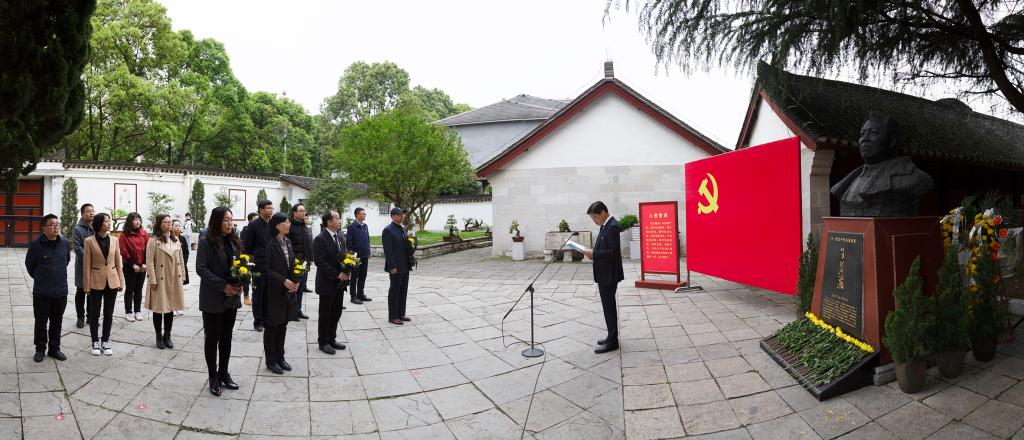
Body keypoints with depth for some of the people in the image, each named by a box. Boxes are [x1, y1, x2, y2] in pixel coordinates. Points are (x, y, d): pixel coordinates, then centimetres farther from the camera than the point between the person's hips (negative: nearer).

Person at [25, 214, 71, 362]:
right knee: (41, 322, 9)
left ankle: (54, 348, 25)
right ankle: (40, 349, 22)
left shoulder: (65, 243, -3)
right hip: (41, 292, -3)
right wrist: (39, 278, 11)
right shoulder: (36, 245, -12)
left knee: (56, 322, 13)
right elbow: (29, 264, 2)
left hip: (61, 291, 3)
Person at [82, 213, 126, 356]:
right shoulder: (89, 241, -6)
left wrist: (121, 282, 4)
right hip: (96, 282, -2)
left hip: (112, 282, 3)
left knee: (108, 313, 9)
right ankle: (95, 342, 21)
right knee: (94, 313, 8)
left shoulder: (114, 240, 3)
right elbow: (86, 265, -5)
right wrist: (87, 286, -6)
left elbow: (118, 263, 7)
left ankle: (106, 341, 21)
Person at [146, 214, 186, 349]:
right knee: (159, 309, 6)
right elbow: (150, 262, -11)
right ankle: (159, 337, 19)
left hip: (174, 280, 5)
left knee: (170, 309, 11)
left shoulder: (176, 241, 9)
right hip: (160, 280, -5)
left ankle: (167, 336, 22)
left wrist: (182, 276, 9)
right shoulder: (153, 241, -8)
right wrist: (152, 280, -14)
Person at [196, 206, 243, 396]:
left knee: (226, 337, 13)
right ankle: (213, 377, 18)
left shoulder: (234, 241, 7)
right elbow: (201, 268, -15)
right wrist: (223, 286, -20)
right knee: (212, 337, 6)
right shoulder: (206, 242, -9)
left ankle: (223, 373, 25)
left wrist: (240, 284, -6)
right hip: (213, 298, -5)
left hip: (232, 298, 5)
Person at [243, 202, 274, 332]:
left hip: (271, 265, 4)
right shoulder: (253, 225, -6)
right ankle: (258, 321, 13)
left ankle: (266, 318, 20)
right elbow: (246, 246, -5)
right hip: (259, 265, -4)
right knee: (258, 294, 5)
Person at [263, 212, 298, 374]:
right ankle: (271, 360, 17)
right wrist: (283, 281, -20)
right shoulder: (269, 244, -14)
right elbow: (266, 269, -15)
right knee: (272, 326, 6)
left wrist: (296, 281, -3)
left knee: (283, 325, 14)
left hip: (288, 290, 7)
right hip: (273, 291, -6)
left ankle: (280, 357, 25)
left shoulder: (288, 242, 8)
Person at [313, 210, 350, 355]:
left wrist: (346, 272, -2)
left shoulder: (340, 237, 9)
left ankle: (331, 339, 26)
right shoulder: (320, 239, -14)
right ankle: (323, 342, 18)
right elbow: (319, 261, -19)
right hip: (327, 283, -7)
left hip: (339, 283, 7)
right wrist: (337, 274, -19)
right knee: (325, 314, 6)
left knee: (336, 312, 13)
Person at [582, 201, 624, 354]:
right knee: (608, 306, 17)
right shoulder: (605, 226, 11)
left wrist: (594, 254, -20)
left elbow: (613, 252, -24)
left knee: (609, 306, -3)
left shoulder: (612, 226, -19)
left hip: (609, 275, -10)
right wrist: (593, 253, 3)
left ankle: (612, 342, 5)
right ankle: (612, 337, 29)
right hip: (604, 274, 10)